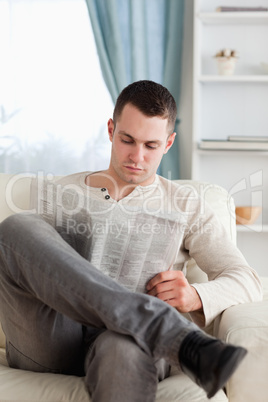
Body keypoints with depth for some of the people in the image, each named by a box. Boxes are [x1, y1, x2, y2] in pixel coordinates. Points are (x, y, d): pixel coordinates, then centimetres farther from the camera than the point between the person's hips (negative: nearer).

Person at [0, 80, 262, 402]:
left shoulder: (184, 206, 18)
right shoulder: (60, 193, 22)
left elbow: (247, 282, 11)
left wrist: (196, 297, -12)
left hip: (130, 343, -3)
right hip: (47, 347, 4)